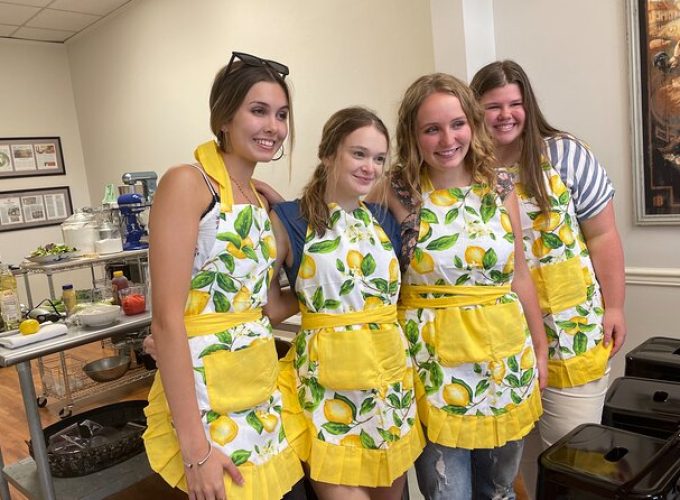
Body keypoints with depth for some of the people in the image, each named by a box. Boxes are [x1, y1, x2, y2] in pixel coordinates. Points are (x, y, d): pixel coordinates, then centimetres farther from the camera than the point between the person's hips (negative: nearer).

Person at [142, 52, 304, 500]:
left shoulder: (258, 199, 9)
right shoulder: (187, 183, -14)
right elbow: (167, 318, -19)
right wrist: (194, 447, -19)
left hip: (262, 385, 8)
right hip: (205, 391, -7)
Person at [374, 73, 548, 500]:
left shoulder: (499, 190, 1)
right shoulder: (398, 195, -10)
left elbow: (519, 276, 9)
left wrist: (540, 348, 12)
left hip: (506, 356, 4)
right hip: (436, 361, -4)